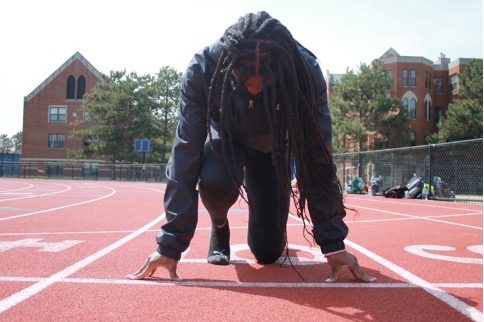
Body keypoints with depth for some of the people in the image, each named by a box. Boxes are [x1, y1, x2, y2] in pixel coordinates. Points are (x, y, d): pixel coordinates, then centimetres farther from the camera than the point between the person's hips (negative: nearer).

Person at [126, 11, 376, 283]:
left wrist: (333, 242, -31)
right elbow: (186, 152, -34)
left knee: (268, 251, -5)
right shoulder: (204, 67, -35)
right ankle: (219, 226, 0)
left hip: (271, 147, 1)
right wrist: (171, 244, -35)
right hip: (226, 137, 0)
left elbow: (318, 158, -30)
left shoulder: (306, 72, -34)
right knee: (214, 181, -36)